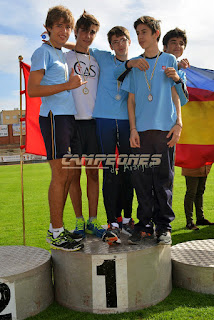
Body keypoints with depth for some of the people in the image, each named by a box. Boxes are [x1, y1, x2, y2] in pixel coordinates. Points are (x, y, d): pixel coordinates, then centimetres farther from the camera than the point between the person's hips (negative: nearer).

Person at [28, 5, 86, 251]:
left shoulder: (62, 54, 22)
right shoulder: (43, 52, -2)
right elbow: (32, 89, -13)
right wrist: (67, 85, -17)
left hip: (68, 116, 9)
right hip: (54, 117, -9)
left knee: (68, 175, 9)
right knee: (60, 175, -9)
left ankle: (56, 228, 19)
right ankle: (56, 233, 1)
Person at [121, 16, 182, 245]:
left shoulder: (169, 60, 12)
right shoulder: (134, 64, 15)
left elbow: (175, 94, 10)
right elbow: (131, 99, 11)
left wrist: (178, 123, -2)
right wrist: (133, 128, 0)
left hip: (165, 129, -1)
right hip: (141, 130, 2)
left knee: (164, 179, 0)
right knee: (142, 179, 1)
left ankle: (164, 227, 9)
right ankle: (145, 225, 11)